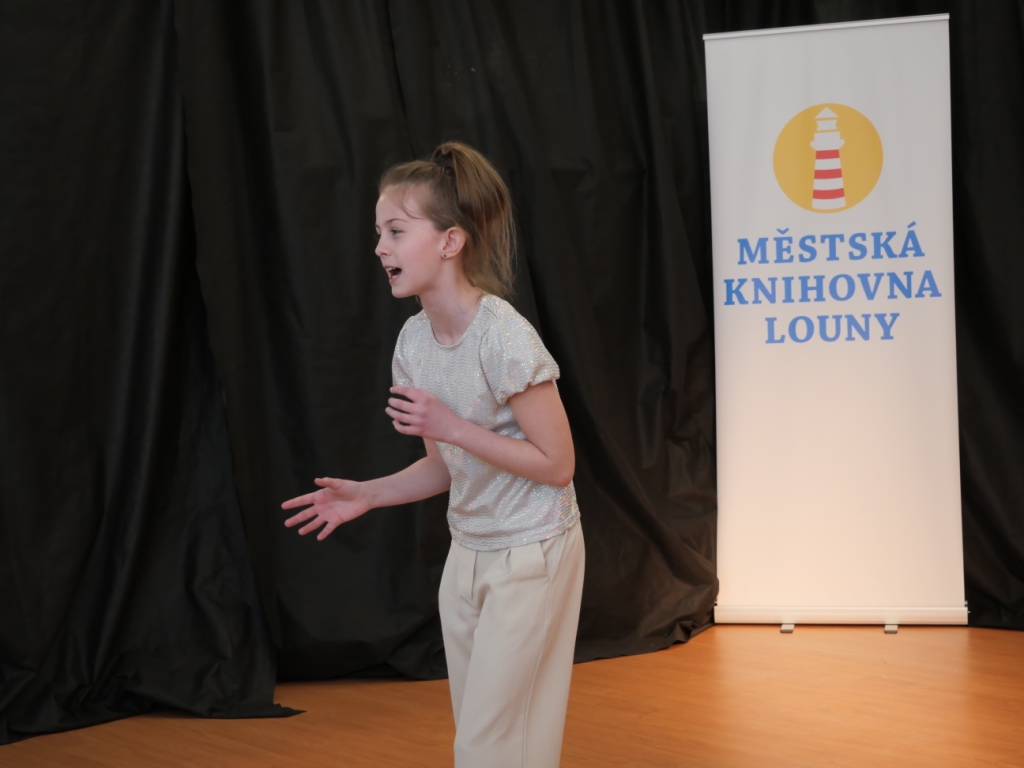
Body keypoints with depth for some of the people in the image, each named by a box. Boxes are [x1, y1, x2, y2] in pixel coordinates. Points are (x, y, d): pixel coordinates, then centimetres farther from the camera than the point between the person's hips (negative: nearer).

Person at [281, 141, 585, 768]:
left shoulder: (504, 337, -22)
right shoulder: (414, 340, 1)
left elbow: (557, 464, -19)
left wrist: (450, 425, -24)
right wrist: (366, 495, -4)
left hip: (531, 555, -7)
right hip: (469, 552, 8)